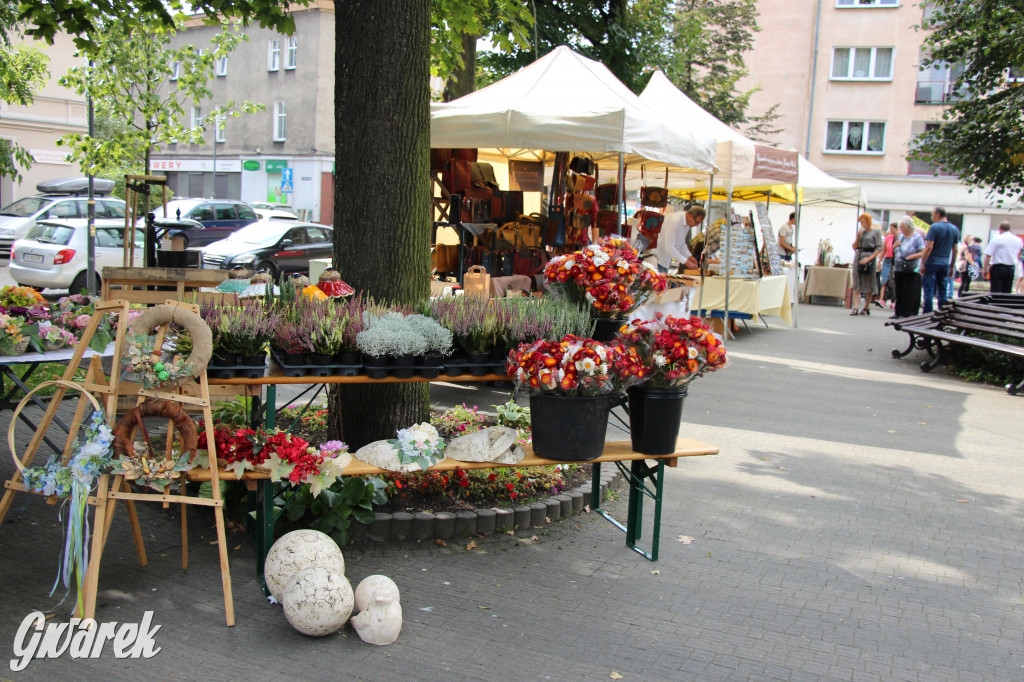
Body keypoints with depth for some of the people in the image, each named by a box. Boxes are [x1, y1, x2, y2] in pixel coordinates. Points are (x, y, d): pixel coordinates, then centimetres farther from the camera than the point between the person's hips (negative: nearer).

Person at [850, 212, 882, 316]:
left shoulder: (876, 231, -2)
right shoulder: (861, 231, 13)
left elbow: (879, 248, -7)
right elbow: (854, 247, 13)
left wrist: (869, 258, -16)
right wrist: (858, 237, -2)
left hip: (869, 257, -5)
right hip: (858, 257, 5)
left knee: (869, 284, 2)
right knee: (856, 283, -3)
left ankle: (867, 308, 12)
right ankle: (855, 308, -8)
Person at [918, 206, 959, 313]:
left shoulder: (934, 227, -10)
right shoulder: (954, 229, 8)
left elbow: (929, 247, -16)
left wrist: (922, 263, -12)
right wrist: (952, 267, 17)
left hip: (932, 264, -5)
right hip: (945, 264, 5)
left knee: (929, 292, -3)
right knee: (943, 292, 9)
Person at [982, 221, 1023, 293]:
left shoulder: (996, 239, -10)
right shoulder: (1018, 240, 6)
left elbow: (988, 255, -14)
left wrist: (985, 269, -8)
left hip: (998, 268, -5)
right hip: (1011, 268, 5)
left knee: (996, 293, -3)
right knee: (1007, 293, 9)